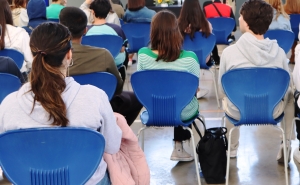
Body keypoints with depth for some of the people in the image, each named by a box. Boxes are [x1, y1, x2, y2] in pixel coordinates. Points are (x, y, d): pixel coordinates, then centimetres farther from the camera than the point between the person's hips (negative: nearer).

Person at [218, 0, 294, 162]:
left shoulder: (229, 52, -18)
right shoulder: (279, 52, -14)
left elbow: (222, 90, -5)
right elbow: (287, 86, 0)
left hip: (237, 112, 0)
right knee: (290, 94, 32)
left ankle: (232, 148, 45)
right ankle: (286, 147, 30)